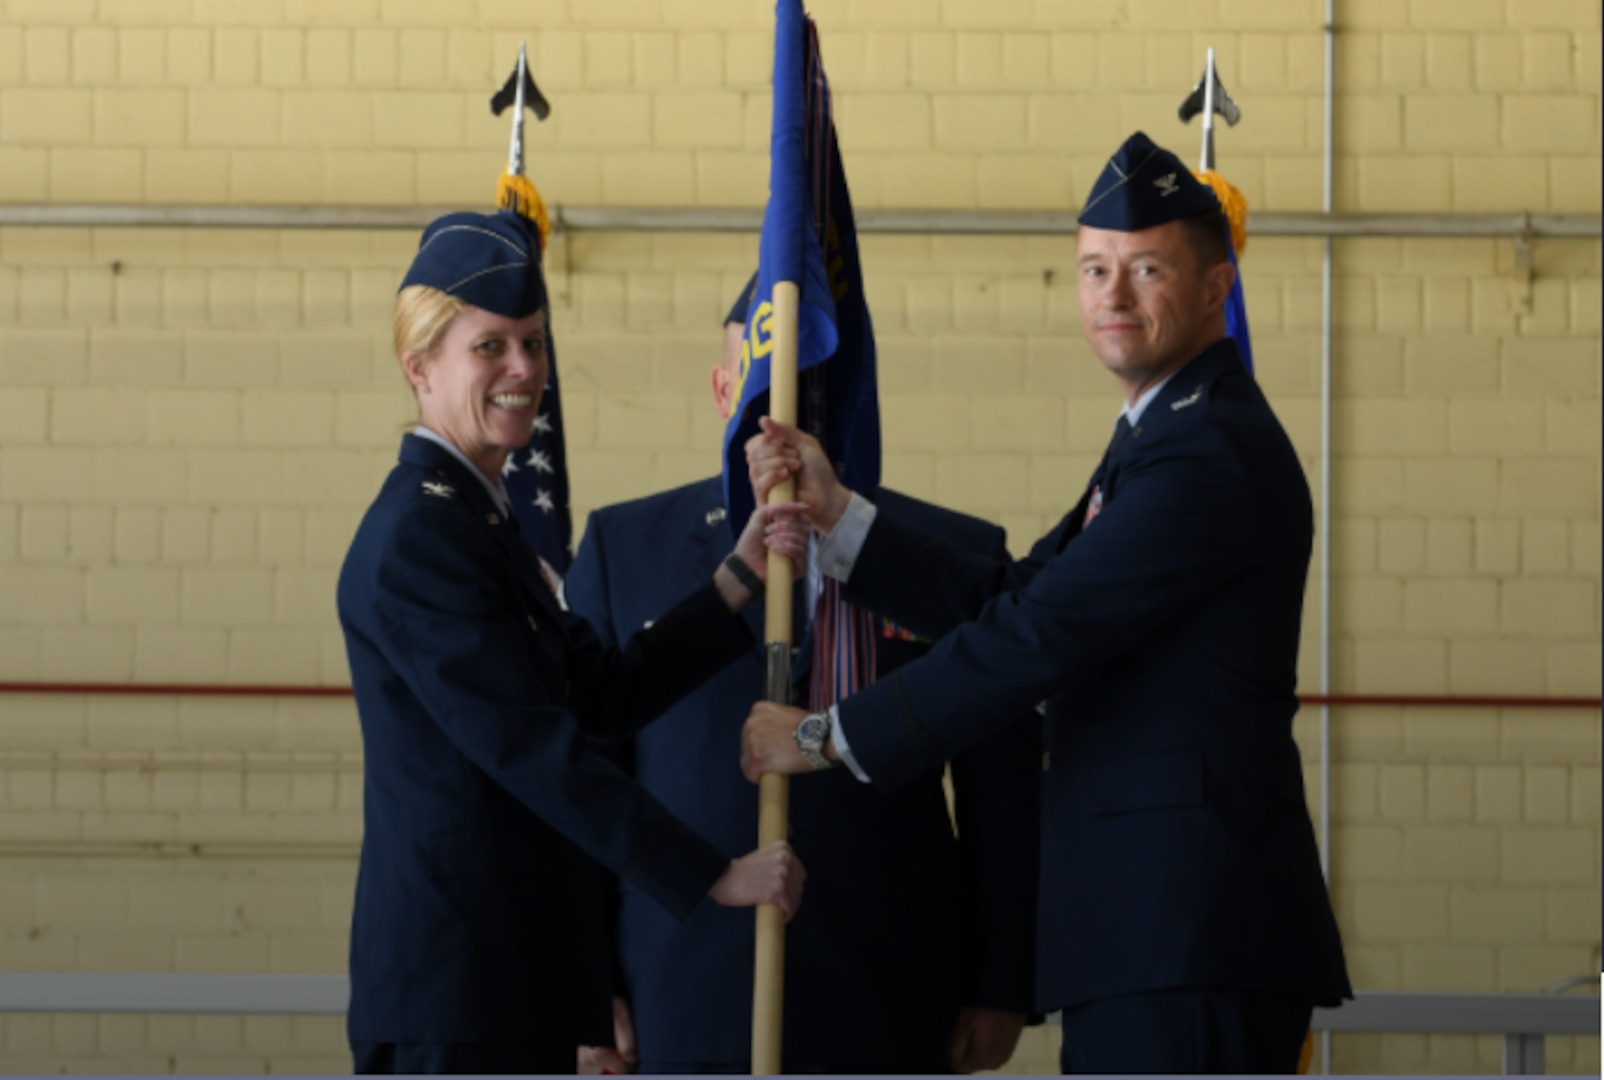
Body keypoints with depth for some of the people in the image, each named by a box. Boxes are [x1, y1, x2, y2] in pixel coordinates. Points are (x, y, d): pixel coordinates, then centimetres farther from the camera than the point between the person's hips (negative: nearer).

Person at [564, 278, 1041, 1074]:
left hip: (888, 1012, 0)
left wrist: (1001, 985, 2)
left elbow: (1003, 798, 6)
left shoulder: (955, 555, 6)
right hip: (686, 1003, 0)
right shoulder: (623, 547, 9)